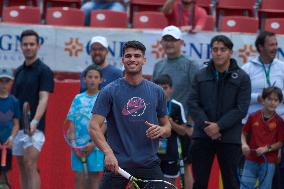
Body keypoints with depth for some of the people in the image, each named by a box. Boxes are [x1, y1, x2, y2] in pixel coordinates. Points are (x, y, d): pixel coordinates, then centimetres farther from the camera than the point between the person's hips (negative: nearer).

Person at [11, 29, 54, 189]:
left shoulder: (44, 71, -5)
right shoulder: (19, 71, 15)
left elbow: (43, 98, -16)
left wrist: (35, 121, -31)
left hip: (34, 128, -7)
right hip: (18, 126, 7)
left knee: (30, 166, -16)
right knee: (22, 168, 9)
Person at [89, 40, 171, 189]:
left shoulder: (156, 91, 9)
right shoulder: (109, 91, -2)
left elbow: (167, 127, 17)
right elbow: (94, 127, -9)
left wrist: (161, 130, -8)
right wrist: (108, 152, -25)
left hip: (149, 163, 3)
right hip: (117, 163, -3)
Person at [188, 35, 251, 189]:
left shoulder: (242, 78, 1)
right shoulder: (201, 76, 9)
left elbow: (241, 108, -6)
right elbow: (193, 103, 2)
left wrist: (219, 126, -15)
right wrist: (206, 126, -12)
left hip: (229, 138, -2)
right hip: (202, 136, 2)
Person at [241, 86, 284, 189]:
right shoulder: (253, 117, 0)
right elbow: (244, 132, 10)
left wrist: (267, 148, -16)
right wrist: (244, 144, -8)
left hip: (268, 162, -1)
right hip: (251, 160, 1)